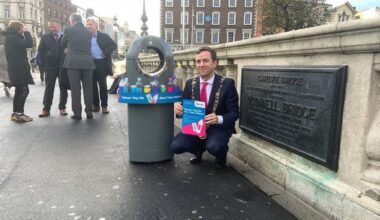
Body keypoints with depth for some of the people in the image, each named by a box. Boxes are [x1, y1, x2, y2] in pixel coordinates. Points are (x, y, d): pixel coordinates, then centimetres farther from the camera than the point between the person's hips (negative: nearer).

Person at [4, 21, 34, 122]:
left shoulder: (10, 37, 19)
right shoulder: (13, 37, -12)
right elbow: (29, 44, -18)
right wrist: (26, 32, -8)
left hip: (16, 68, 11)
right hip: (18, 68, -11)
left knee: (19, 91, 13)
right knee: (24, 90, -11)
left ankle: (15, 113, 16)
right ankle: (19, 114, -12)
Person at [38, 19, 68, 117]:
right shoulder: (45, 37, 7)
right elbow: (40, 51, 7)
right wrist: (44, 63, 0)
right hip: (50, 66, 1)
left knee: (63, 87, 5)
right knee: (49, 88, 3)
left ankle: (62, 108, 15)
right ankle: (46, 109, 7)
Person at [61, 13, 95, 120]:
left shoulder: (68, 30, 0)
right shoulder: (88, 32, 9)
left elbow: (63, 44, 11)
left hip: (73, 62, -3)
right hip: (87, 62, 3)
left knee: (75, 88, 0)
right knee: (88, 88, 7)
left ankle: (77, 113, 2)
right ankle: (89, 112, 9)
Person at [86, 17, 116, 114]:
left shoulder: (104, 36, 4)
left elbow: (113, 45, 2)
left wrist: (106, 52, -9)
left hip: (101, 63, -2)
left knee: (103, 85, 2)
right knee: (92, 85, 7)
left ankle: (104, 106, 10)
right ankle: (95, 105, 17)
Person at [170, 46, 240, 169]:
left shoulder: (227, 84, -11)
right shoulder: (190, 83, 1)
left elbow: (234, 112, -10)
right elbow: (184, 107, 5)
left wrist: (219, 119, -31)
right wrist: (179, 109, -20)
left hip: (219, 127, -3)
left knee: (214, 147, -33)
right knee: (176, 146, -18)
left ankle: (221, 155, 7)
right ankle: (199, 149, 17)